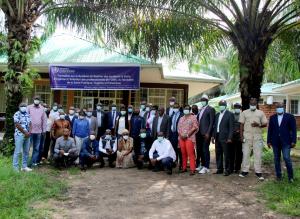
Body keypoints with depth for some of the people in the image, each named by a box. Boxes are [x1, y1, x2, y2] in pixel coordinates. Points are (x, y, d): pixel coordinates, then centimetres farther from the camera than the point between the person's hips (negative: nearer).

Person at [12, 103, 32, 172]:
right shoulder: (17, 114, -6)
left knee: (26, 151, 9)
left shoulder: (27, 114, 15)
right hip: (19, 135, -7)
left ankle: (24, 166, 17)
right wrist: (25, 132, -12)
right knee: (17, 152, -5)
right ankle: (15, 167, -1)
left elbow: (30, 124, 10)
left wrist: (29, 132, -6)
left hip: (27, 135, 7)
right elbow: (18, 125, -14)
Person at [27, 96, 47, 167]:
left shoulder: (42, 109, 6)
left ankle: (34, 161, 14)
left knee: (36, 148, 7)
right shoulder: (29, 107, 0)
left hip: (38, 131, 2)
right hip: (29, 130, -2)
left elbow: (44, 120, 7)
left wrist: (44, 130, 5)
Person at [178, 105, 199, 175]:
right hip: (181, 138, 5)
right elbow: (179, 128, 16)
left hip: (189, 138, -5)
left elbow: (195, 127, -8)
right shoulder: (181, 118, 20)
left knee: (190, 154, -10)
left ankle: (192, 169, -9)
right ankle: (184, 168, 14)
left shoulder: (193, 117, 2)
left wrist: (187, 135, -14)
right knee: (183, 153, 6)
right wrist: (181, 135, -3)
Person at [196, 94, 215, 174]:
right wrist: (197, 132, 10)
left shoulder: (211, 109, -3)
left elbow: (212, 122, -9)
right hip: (199, 133, 7)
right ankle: (201, 165, 21)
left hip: (205, 133, -7)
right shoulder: (200, 110, 19)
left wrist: (208, 133, -15)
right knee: (200, 150, 10)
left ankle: (206, 167, 1)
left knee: (205, 150, -5)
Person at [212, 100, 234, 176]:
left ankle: (227, 170, 6)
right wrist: (213, 136, 10)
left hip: (225, 138, -6)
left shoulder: (230, 114, -3)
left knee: (226, 155, -2)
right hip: (217, 137, 7)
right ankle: (219, 169, 18)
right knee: (218, 154, 10)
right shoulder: (217, 115, 17)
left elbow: (231, 127, -8)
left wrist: (229, 138, -15)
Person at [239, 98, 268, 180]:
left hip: (258, 136, 0)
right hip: (247, 136, 0)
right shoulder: (244, 113, 8)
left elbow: (265, 124, 8)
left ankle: (258, 172, 7)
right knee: (245, 154, 1)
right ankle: (245, 171, 8)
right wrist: (241, 136, -3)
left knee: (258, 154, 0)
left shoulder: (261, 113, 10)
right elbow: (241, 125, 5)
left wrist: (258, 125, -13)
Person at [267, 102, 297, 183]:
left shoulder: (290, 117, 2)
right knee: (276, 159, 7)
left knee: (286, 158, -10)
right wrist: (269, 141, 6)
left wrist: (293, 141, -7)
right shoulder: (272, 117, 10)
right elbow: (270, 130, 10)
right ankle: (278, 175, 17)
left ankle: (290, 176, 5)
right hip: (275, 142, 3)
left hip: (286, 142, -3)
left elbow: (294, 130, -1)